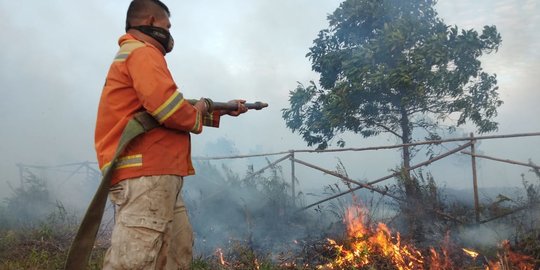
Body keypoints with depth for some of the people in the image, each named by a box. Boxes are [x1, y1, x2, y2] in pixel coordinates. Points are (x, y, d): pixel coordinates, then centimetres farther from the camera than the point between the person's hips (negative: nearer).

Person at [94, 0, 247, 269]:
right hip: (146, 176, -11)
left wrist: (222, 110, 29)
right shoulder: (143, 52, -7)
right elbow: (164, 103, -25)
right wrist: (197, 118, -4)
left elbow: (178, 109, 28)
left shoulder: (136, 54, 27)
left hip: (156, 175, 11)